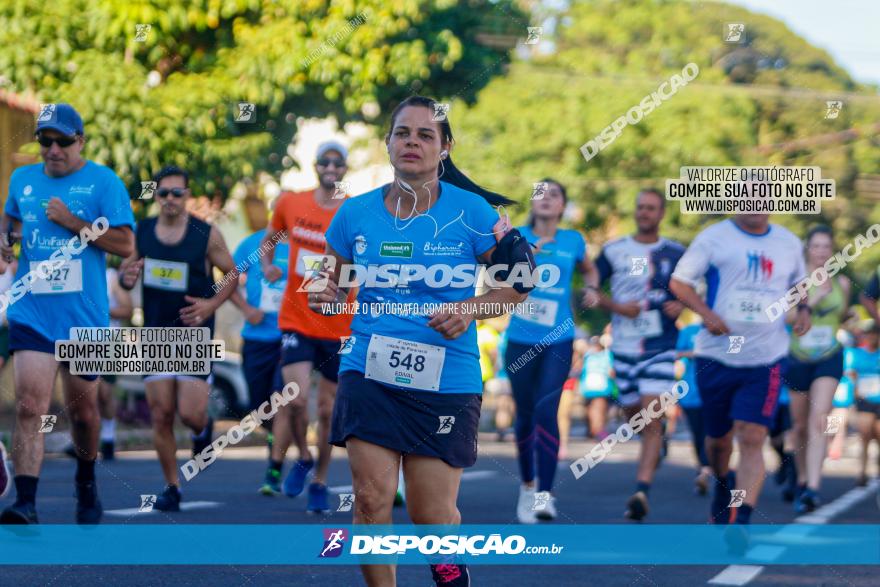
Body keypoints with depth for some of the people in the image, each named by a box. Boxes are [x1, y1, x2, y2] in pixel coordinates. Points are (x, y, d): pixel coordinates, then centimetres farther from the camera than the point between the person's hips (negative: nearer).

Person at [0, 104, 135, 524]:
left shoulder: (103, 182, -3)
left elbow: (125, 244, -8)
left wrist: (74, 222, -16)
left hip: (85, 317, -1)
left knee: (83, 411, 13)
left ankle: (86, 482, 40)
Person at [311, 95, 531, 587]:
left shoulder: (471, 212, -4)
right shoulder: (356, 213, 4)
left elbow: (520, 282, 3)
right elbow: (335, 281, 19)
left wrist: (470, 310, -13)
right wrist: (324, 293, -4)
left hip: (446, 382, -2)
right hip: (369, 374, 2)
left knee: (433, 515, -1)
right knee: (372, 498, -9)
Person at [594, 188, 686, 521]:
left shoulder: (675, 253, 5)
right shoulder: (614, 251, 4)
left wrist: (679, 306, -6)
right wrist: (616, 307, -11)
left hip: (660, 347, -2)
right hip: (624, 347, 2)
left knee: (650, 418, -16)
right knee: (632, 415, 14)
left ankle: (641, 492, -22)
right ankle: (659, 434, 51)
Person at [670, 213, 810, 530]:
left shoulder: (789, 243, 9)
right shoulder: (714, 237, -2)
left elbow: (799, 283, 26)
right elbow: (679, 281, -1)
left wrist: (803, 309, 4)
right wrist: (706, 313, -17)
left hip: (766, 361, 0)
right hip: (717, 357, 0)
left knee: (752, 439, -13)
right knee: (718, 438, 13)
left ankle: (741, 522, -16)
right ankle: (722, 488, 45)